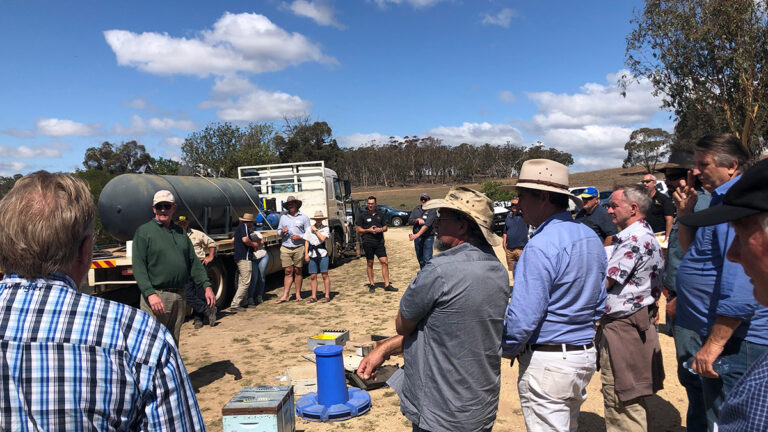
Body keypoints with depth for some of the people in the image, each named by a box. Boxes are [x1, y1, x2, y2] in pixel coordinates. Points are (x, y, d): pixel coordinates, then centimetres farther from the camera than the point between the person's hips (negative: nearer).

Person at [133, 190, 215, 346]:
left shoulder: (180, 232, 16)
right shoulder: (144, 231, -2)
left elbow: (193, 263, 16)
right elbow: (138, 267, -10)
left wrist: (206, 286, 6)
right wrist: (150, 293, -21)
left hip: (179, 297, 6)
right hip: (156, 296, -6)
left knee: (172, 344, 15)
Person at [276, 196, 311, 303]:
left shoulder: (303, 217, 5)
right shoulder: (283, 217, 13)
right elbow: (278, 231, 18)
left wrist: (300, 237, -12)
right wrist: (282, 232, -4)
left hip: (299, 247, -2)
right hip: (285, 248, 2)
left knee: (298, 271, 4)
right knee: (288, 271, 0)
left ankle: (298, 294, 12)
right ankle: (285, 295, 2)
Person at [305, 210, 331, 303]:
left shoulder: (325, 228, 3)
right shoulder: (310, 229, 11)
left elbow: (322, 239, -14)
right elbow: (306, 241, 12)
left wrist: (316, 230, -6)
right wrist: (306, 254, 5)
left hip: (322, 254, -3)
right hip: (312, 255, 3)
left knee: (325, 275, 0)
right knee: (313, 276, 5)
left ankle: (327, 296, 5)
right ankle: (314, 296, 13)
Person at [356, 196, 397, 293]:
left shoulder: (380, 215, 14)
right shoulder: (363, 216, 4)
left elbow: (385, 227, 19)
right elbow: (358, 230, 3)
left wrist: (381, 229, -4)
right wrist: (369, 230, -12)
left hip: (379, 242, 3)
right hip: (368, 243, -2)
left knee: (385, 262, -4)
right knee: (369, 263, 5)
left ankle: (387, 285, 1)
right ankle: (371, 285, 16)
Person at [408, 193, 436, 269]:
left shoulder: (432, 210, -9)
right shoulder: (416, 209, 9)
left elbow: (427, 224, -19)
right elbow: (410, 220, 5)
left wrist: (417, 235, -27)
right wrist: (417, 220, -17)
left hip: (428, 237, -5)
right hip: (417, 237, 5)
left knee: (427, 259, -11)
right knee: (420, 258, 13)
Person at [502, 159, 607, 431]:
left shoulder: (541, 246, -23)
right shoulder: (591, 238, 7)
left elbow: (523, 316, -25)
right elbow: (599, 304, 15)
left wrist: (508, 348, -7)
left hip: (547, 360, -9)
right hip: (586, 355, 9)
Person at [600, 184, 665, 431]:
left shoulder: (632, 238, -18)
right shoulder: (646, 235, 16)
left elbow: (604, 282, -20)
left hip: (622, 326, -11)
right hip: (636, 322, 11)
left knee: (620, 399, -1)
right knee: (629, 399, 20)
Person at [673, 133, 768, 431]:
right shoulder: (720, 200, 13)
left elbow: (739, 287, -28)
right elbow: (692, 251, 26)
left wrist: (713, 345, -26)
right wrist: (685, 213, 10)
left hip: (730, 340, -10)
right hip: (701, 334, 10)